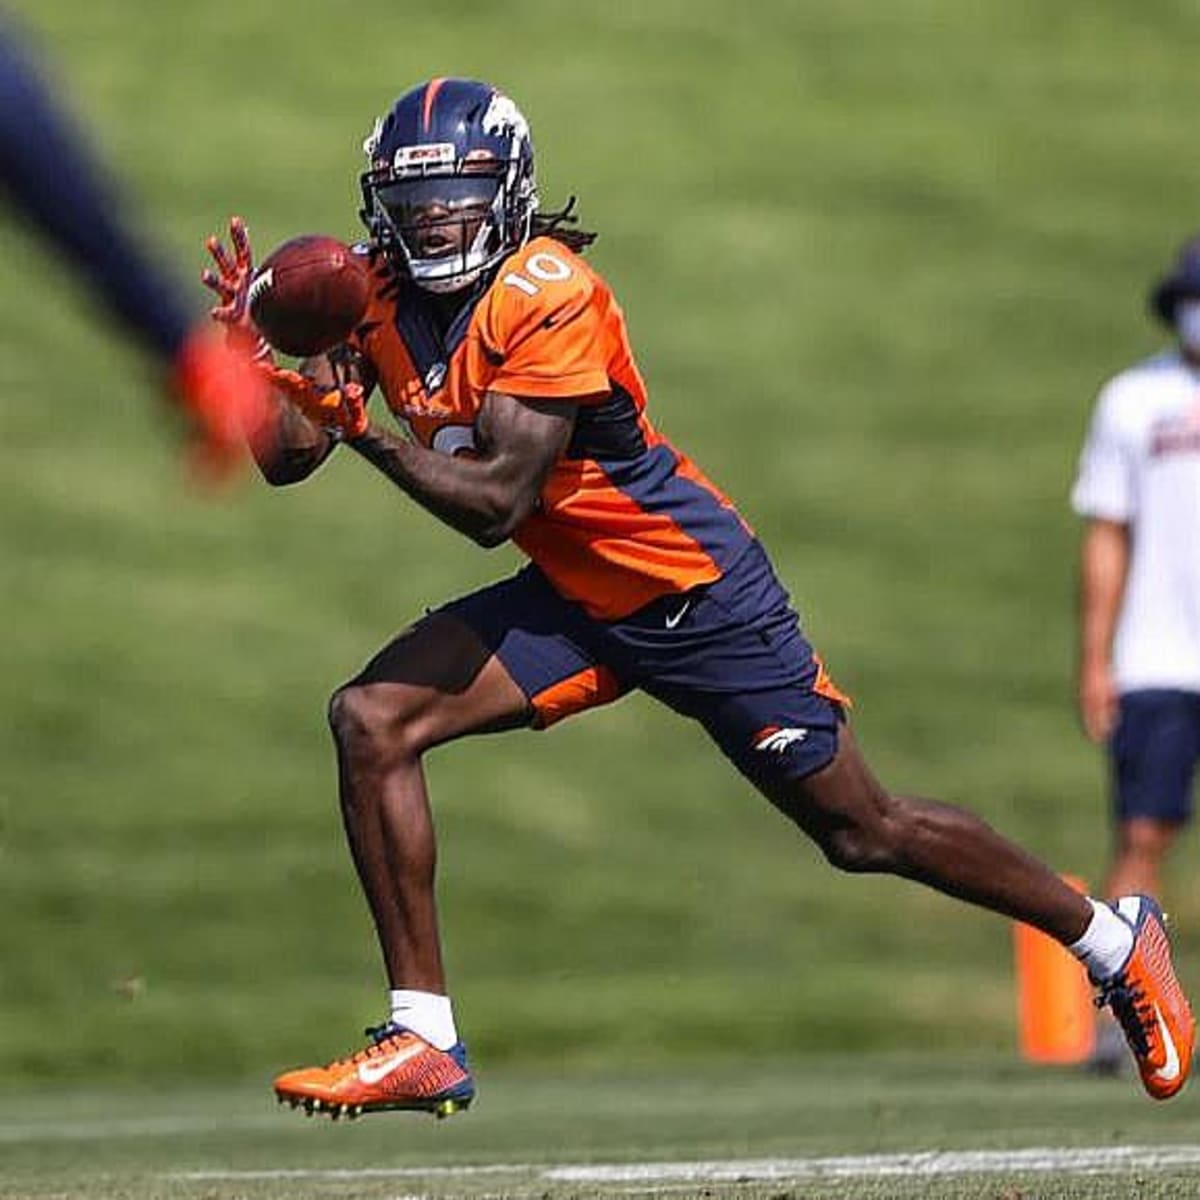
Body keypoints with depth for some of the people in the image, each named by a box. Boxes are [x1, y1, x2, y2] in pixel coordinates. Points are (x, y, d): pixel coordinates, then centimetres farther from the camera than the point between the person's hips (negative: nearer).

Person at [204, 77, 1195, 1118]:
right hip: (571, 600, 7)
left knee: (862, 831, 1)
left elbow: (495, 503, -28)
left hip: (696, 594, -7)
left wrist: (362, 427, -37)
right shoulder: (380, 298, -2)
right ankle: (424, 1041, -7)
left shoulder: (547, 294, -25)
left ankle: (1113, 938, 23)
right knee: (373, 721, -11)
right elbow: (286, 458, -3)